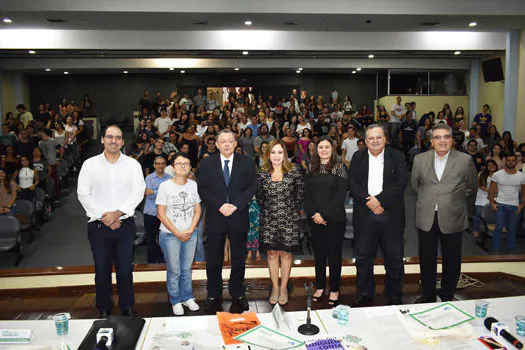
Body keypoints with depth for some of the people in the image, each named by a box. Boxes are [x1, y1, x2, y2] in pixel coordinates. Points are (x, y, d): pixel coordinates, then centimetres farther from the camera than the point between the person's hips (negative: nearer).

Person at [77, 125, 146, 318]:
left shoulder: (132, 164, 3)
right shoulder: (90, 164, 3)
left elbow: (138, 192, -4)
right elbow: (83, 194, -1)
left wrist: (117, 213, -13)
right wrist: (103, 215, -9)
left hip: (125, 225, 0)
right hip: (98, 226, 0)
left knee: (125, 269, 7)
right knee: (102, 270, 9)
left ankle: (127, 307, 23)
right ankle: (104, 310, 24)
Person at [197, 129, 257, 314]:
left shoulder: (246, 162, 3)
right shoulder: (206, 163, 3)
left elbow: (252, 187, -2)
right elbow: (202, 189, -2)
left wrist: (236, 205, -15)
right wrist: (219, 206, -15)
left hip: (238, 217, 0)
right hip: (215, 218, 0)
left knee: (238, 258, 11)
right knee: (214, 259, 9)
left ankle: (237, 294, 26)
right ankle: (214, 295, 23)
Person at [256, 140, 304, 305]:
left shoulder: (294, 172, -4)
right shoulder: (262, 174, 1)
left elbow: (300, 194, 2)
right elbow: (259, 197, 11)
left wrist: (292, 210, 3)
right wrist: (268, 209, 8)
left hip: (289, 219, -1)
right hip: (269, 220, 2)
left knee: (286, 253, 6)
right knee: (272, 253, 8)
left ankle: (283, 287, 21)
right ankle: (275, 287, 23)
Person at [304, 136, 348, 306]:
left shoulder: (339, 167, -2)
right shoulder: (311, 168, 9)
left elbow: (341, 194, -9)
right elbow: (306, 193, 5)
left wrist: (324, 214, -13)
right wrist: (313, 213, -9)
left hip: (334, 218, -3)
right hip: (315, 219, 3)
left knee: (334, 253, 4)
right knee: (318, 252, 10)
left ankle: (334, 289, 15)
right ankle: (320, 286, 23)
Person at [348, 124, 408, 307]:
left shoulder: (397, 157, 3)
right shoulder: (358, 157, 7)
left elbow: (401, 182, -9)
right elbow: (352, 183, -2)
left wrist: (379, 199, -17)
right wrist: (368, 201, -15)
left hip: (391, 216, -1)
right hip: (364, 216, 1)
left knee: (394, 260, 8)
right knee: (363, 259, 11)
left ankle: (394, 297, 24)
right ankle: (365, 295, 27)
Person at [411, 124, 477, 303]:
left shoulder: (465, 160, -3)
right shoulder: (420, 159, 2)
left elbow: (472, 187, 9)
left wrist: (453, 199, 6)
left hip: (452, 219, -1)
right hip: (426, 219, 2)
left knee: (452, 261, 10)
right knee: (426, 260, 12)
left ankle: (447, 296, 29)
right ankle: (428, 295, 29)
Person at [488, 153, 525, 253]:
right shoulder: (497, 174, -1)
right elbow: (492, 190, 3)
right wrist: (492, 203, -6)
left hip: (515, 206, 1)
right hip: (500, 204, -1)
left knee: (512, 229, 9)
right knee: (498, 227, -2)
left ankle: (511, 250, 21)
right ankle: (495, 250, 6)